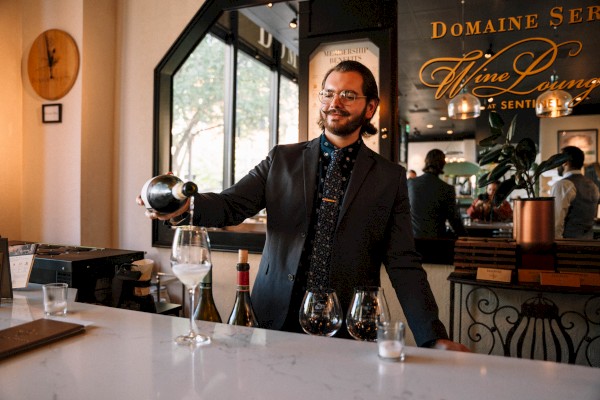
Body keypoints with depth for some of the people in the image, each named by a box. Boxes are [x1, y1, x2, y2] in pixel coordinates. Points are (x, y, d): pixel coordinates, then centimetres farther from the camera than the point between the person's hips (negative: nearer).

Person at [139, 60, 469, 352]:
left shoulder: (390, 177, 2)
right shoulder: (283, 159, 6)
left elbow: (403, 264, -1)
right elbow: (232, 205, -3)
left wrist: (434, 337, -9)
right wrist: (186, 204, -24)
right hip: (276, 321, 1)